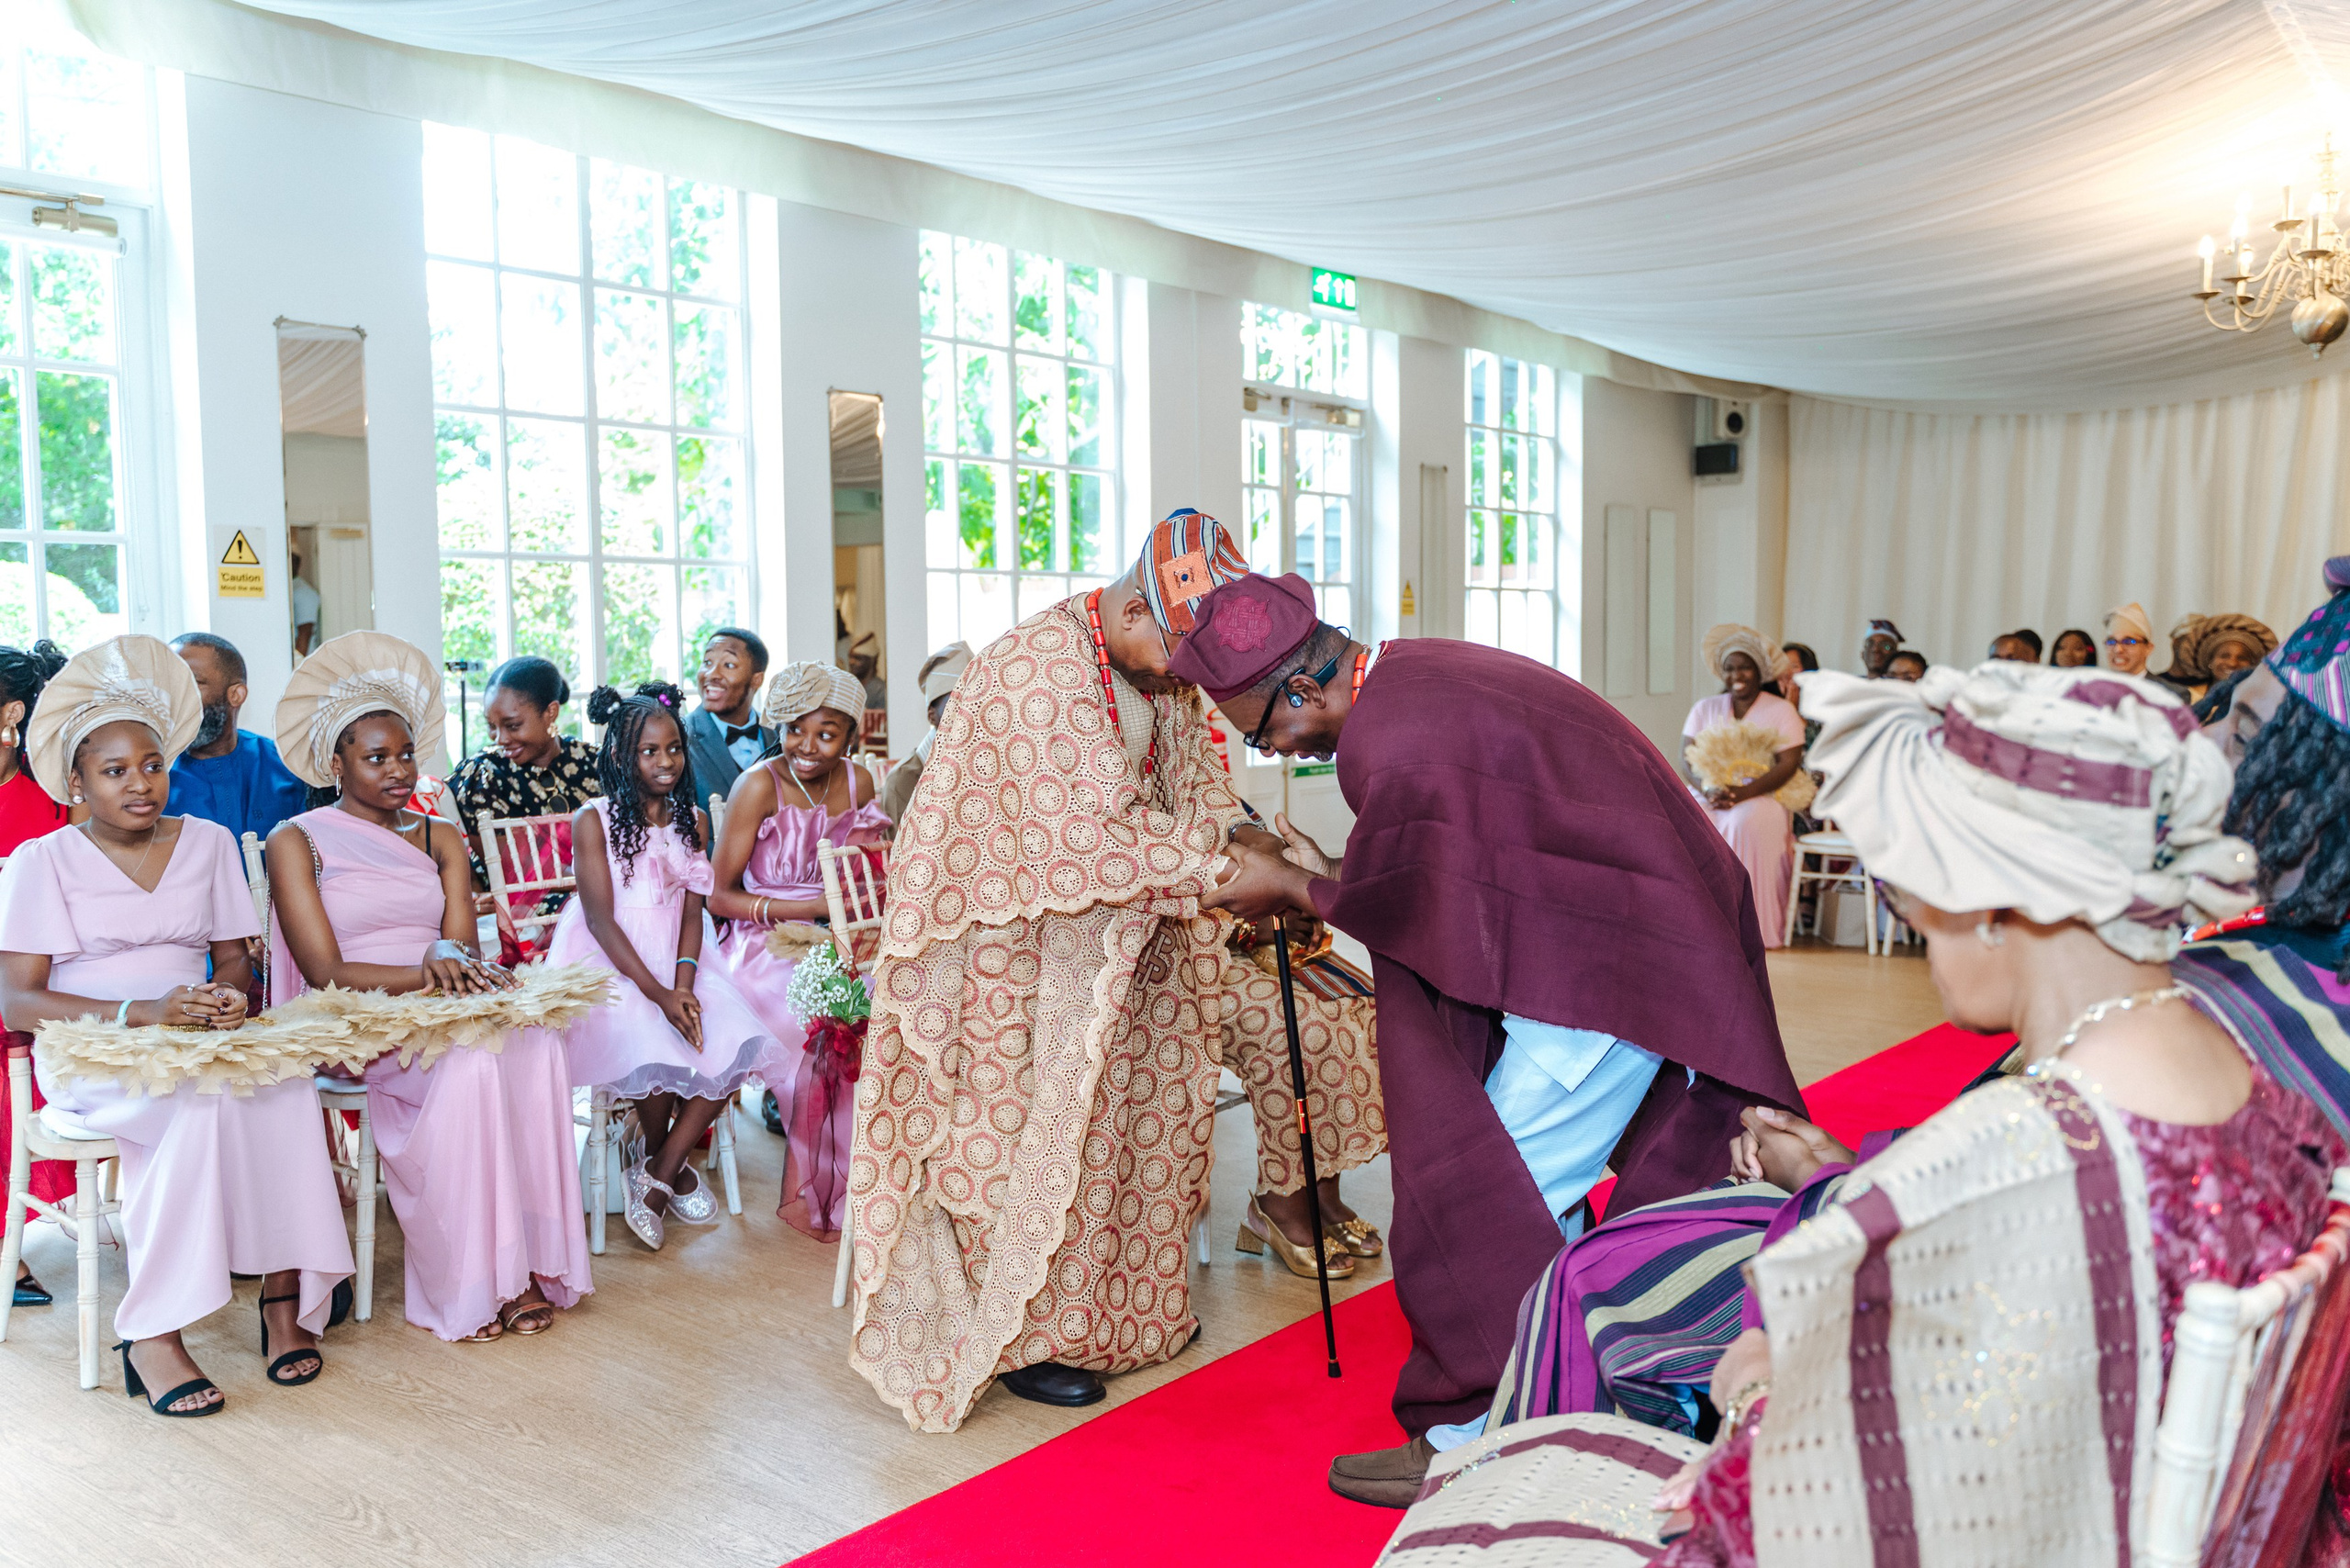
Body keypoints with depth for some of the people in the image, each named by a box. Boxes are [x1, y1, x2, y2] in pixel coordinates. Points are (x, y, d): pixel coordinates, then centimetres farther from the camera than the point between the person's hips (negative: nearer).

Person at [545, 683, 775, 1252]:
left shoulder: (693, 821, 10)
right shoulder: (593, 821, -4)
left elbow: (692, 913, 5)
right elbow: (600, 919, -11)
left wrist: (683, 984, -14)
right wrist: (658, 994, -21)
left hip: (673, 965, 5)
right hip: (609, 967, -5)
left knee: (738, 1043, -21)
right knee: (660, 1051, -30)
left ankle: (655, 1179, -8)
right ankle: (667, 1166, 1)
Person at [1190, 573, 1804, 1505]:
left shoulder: (1393, 752, -28)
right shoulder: (1410, 669, 2)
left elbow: (1395, 914, -9)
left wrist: (1291, 888, 5)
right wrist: (1322, 874, 18)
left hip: (1610, 965, -10)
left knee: (1503, 1195, -3)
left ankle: (1474, 1440, 10)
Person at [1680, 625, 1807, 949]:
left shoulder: (1781, 710, 4)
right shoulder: (1706, 708, 15)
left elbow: (1788, 765, -8)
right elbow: (1686, 759, 5)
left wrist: (1742, 792, -22)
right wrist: (1708, 789, -17)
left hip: (1763, 797, -3)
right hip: (1709, 795, 3)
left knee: (1746, 822, -37)